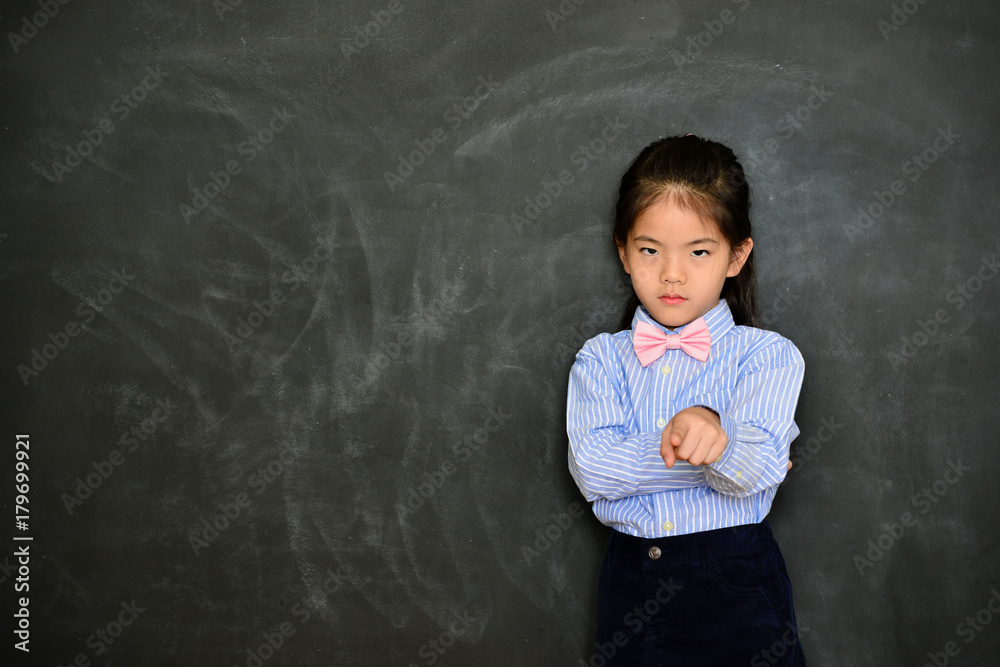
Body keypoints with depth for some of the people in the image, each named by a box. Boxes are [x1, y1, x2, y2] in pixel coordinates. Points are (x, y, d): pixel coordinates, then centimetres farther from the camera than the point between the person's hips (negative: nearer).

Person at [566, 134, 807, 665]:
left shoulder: (768, 355, -3)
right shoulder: (600, 359, 3)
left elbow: (757, 468, -19)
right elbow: (592, 467, -13)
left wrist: (711, 431, -39)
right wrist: (705, 453, -17)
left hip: (737, 586, -1)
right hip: (629, 584, 2)